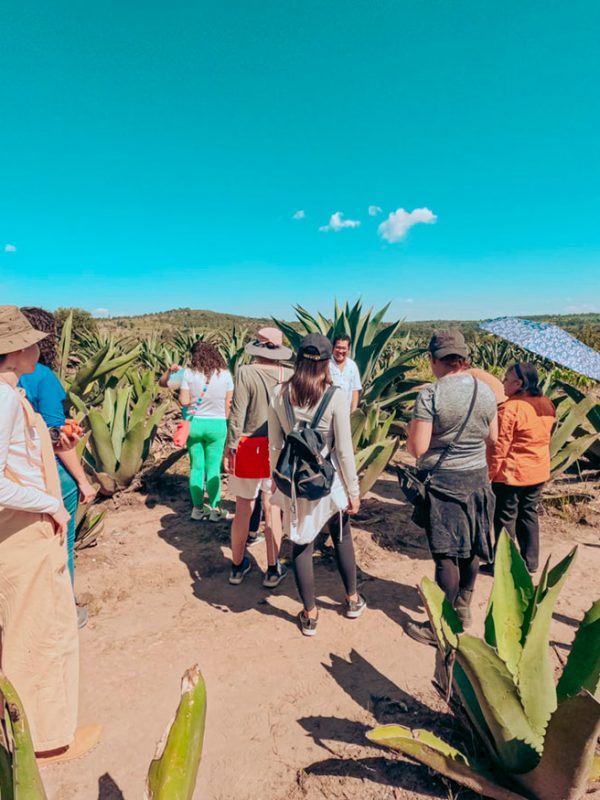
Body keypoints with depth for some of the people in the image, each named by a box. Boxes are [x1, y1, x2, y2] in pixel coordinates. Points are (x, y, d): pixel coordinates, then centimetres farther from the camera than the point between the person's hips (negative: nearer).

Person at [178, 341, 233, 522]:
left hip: (194, 424, 0)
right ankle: (215, 509, 14)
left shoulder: (189, 374, -8)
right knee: (213, 468, 8)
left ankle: (198, 508, 20)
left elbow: (184, 401, -10)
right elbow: (228, 403, -1)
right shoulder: (225, 374, -5)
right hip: (217, 425, 0)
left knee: (196, 467, 12)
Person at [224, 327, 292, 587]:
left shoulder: (246, 372, -12)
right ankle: (273, 570, 23)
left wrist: (229, 448, -5)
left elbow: (237, 414, -13)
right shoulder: (289, 375, -5)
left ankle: (237, 566, 29)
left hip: (249, 448, -1)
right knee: (272, 509, 12)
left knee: (243, 509, 12)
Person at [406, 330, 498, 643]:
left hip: (443, 481, -6)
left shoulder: (430, 394, -19)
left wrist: (411, 429, 0)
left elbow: (417, 449, -19)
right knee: (470, 549, 20)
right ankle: (463, 609, 39)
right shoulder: (485, 391, -1)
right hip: (477, 478, 6)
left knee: (446, 555, 4)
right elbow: (492, 439, 9)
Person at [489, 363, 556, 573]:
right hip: (538, 472, 7)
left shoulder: (510, 408, -22)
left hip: (511, 474, -7)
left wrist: (489, 474, -13)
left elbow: (499, 447, -21)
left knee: (505, 518, 6)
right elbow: (545, 438, 13)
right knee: (529, 515, 19)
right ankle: (530, 561, 30)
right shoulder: (547, 405, 2)